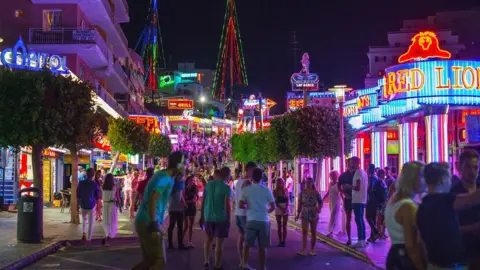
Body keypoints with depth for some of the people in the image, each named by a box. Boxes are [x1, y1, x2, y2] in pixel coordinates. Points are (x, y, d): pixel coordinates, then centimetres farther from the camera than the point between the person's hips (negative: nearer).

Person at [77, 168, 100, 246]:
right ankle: (89, 240, 8)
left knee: (85, 220, 27)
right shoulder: (95, 185, -12)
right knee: (91, 223, 10)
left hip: (83, 206, 2)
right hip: (92, 206, -2)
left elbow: (77, 196, -1)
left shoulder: (81, 183, -8)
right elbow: (97, 197, -6)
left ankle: (84, 233, 8)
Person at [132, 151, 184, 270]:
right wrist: (154, 224, -29)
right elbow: (152, 200, -27)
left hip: (143, 222, 10)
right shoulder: (165, 178, -14)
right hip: (148, 223, -10)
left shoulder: (163, 175, 17)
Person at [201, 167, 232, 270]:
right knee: (219, 243, 6)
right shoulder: (227, 188, -12)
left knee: (208, 240, 20)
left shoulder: (208, 184, 3)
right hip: (221, 218, -4)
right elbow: (227, 206, -15)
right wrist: (228, 220, -5)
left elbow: (203, 202, 6)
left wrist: (202, 216, 14)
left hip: (208, 217, 4)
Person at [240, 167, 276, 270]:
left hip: (251, 220, 0)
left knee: (247, 244, 12)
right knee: (262, 247, 9)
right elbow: (273, 207, 5)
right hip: (264, 221, 0)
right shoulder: (266, 190, 0)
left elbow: (241, 205, -4)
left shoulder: (246, 189, -2)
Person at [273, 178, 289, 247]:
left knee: (284, 225, 0)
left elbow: (288, 200, 0)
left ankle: (283, 241, 1)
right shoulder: (275, 191, 0)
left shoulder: (285, 190, 2)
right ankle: (280, 241, 6)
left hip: (286, 209, 0)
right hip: (278, 209, 0)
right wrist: (281, 208, -15)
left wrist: (285, 208, -14)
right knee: (279, 226, 3)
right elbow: (275, 201, -4)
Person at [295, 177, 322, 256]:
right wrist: (298, 214, 3)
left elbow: (320, 202, 4)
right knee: (304, 232, -7)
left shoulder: (315, 192, -3)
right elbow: (300, 203, 4)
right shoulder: (302, 192, 0)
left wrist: (319, 209, -15)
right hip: (304, 214, 0)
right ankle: (303, 250, -9)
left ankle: (312, 250, 17)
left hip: (313, 214, 0)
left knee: (313, 232, 7)